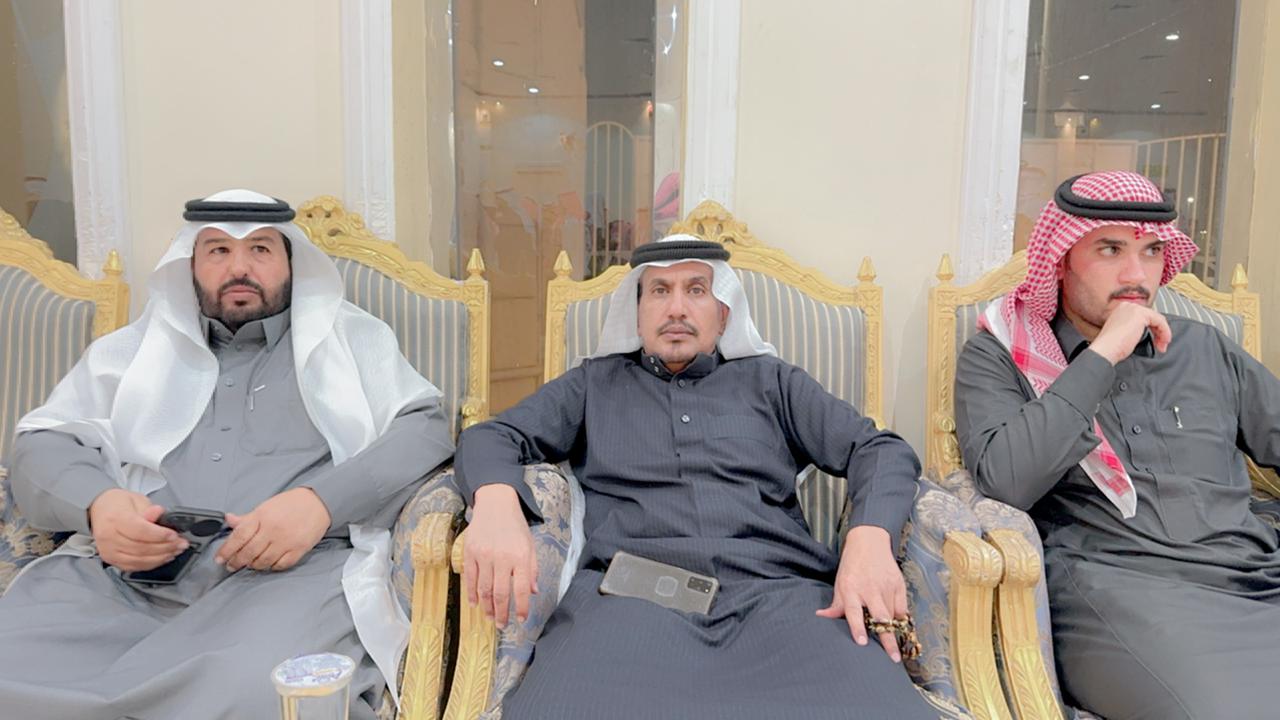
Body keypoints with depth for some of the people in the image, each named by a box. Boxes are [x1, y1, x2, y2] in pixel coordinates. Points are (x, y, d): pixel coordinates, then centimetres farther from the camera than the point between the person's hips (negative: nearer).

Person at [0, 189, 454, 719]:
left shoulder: (353, 339, 18)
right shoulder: (130, 350, 26)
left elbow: (425, 429, 5)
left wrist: (321, 500, -13)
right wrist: (96, 502, -7)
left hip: (296, 568, -2)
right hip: (128, 573, 3)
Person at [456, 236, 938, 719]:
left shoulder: (771, 381, 22)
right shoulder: (594, 384, 23)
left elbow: (881, 450, 15)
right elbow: (491, 437, 13)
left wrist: (870, 539, -9)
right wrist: (496, 502, -13)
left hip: (777, 590, 1)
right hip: (631, 592, 0)